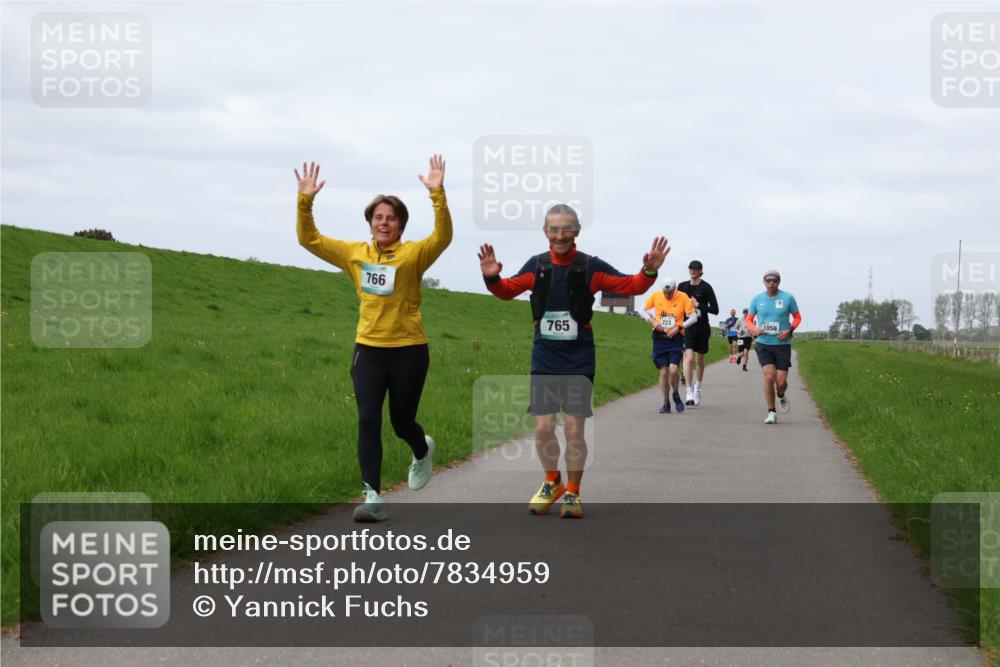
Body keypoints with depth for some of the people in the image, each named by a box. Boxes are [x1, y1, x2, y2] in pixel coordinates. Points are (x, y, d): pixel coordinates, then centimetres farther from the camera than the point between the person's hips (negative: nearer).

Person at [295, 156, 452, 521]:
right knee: (368, 421, -9)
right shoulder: (354, 253, 6)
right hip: (368, 350, 2)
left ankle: (422, 451, 47)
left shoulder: (413, 254, -4)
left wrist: (437, 194, -33)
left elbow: (443, 236, -22)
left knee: (401, 422, 10)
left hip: (408, 351, -2)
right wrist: (305, 201, -7)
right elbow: (309, 239, 7)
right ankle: (373, 498, -8)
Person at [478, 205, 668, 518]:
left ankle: (572, 492, 16)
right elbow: (507, 291, 12)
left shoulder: (591, 267, -6)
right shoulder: (536, 265, 1)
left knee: (574, 430, -2)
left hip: (579, 360, -2)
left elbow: (630, 286, -2)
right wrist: (492, 278, -9)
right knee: (543, 428, 0)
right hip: (544, 359, 2)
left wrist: (649, 272, -21)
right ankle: (552, 482, 26)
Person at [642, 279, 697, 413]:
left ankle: (676, 395, 13)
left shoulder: (683, 297, -4)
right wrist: (653, 322, -4)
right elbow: (643, 311, 12)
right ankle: (666, 402, 14)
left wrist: (679, 327, -14)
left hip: (675, 338, -2)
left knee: (673, 369, -15)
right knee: (663, 371, 1)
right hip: (659, 338, 2)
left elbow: (693, 317, -3)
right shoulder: (655, 296, 1)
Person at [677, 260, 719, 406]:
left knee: (699, 360, 13)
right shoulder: (682, 286, 6)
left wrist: (698, 305, -15)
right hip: (687, 327, 1)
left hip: (702, 327, -1)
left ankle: (697, 389, 34)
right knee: (689, 358, -16)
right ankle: (689, 393, -20)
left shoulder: (706, 288, -4)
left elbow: (715, 310, -8)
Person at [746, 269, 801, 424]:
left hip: (783, 344, 0)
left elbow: (797, 317, 9)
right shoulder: (757, 299, 2)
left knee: (781, 381, -3)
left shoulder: (788, 298, -2)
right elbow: (749, 320, 11)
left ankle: (781, 396, 35)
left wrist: (789, 330, -9)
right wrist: (755, 330, -11)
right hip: (763, 344, 0)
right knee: (769, 377, -15)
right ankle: (771, 413, -3)